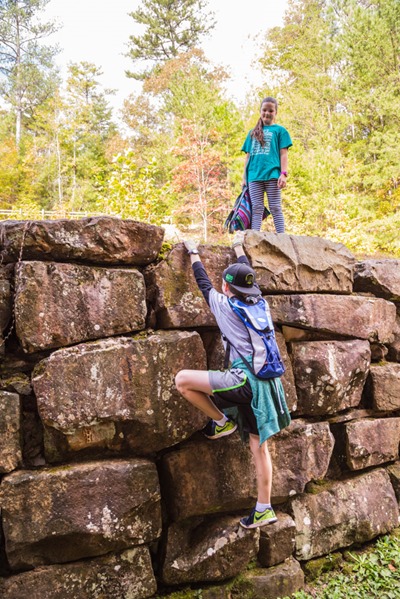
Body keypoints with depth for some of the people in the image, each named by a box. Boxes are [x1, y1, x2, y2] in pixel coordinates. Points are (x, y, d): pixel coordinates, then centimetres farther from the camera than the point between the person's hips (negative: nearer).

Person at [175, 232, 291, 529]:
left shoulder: (223, 304, 0)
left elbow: (204, 283, 16)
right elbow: (249, 276, 33)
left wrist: (194, 253, 32)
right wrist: (239, 247, 48)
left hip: (245, 379, -8)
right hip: (267, 381, 8)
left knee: (183, 379, -8)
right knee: (259, 445, 13)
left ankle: (221, 423, 7)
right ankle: (264, 508, 17)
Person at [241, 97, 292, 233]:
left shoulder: (279, 130, 11)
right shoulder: (252, 133, 22)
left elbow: (283, 154, 3)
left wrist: (283, 174, -9)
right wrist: (244, 177, 13)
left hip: (272, 175, -3)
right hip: (254, 176, 3)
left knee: (275, 208, -3)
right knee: (256, 208, 1)